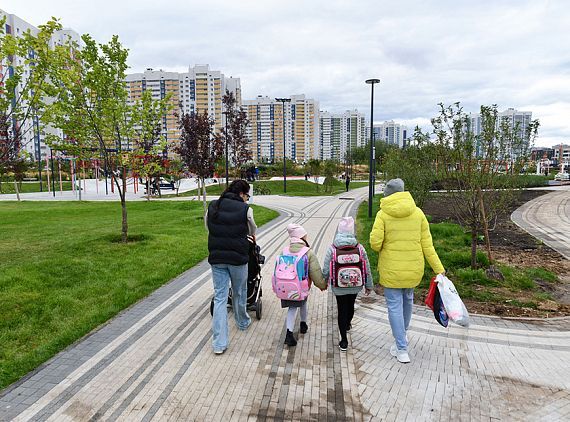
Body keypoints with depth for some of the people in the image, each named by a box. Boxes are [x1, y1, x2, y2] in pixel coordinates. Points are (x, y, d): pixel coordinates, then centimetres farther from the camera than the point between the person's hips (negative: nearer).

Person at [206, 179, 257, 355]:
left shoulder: (212, 207, 3)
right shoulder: (245, 209, -7)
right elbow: (252, 230, 9)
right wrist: (251, 237, 34)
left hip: (216, 257, 3)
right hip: (238, 257, -2)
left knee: (219, 297, 4)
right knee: (239, 293, 20)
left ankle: (219, 343, 1)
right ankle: (242, 322, 45)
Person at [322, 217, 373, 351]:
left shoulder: (332, 249, -15)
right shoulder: (359, 248, -11)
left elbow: (325, 269, -9)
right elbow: (367, 269, -4)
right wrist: (368, 285, 8)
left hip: (338, 286, -2)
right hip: (355, 285, 2)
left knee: (342, 309, 7)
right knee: (351, 305, 25)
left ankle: (344, 340, 7)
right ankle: (348, 324, 53)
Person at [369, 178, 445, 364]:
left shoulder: (383, 214, -10)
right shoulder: (418, 213, -1)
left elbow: (375, 242, -16)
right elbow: (427, 244, -2)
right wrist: (439, 269, 2)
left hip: (391, 269, -4)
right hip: (414, 269, 4)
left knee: (394, 306, 6)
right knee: (407, 300, 24)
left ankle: (402, 349, 8)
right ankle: (403, 334, 46)